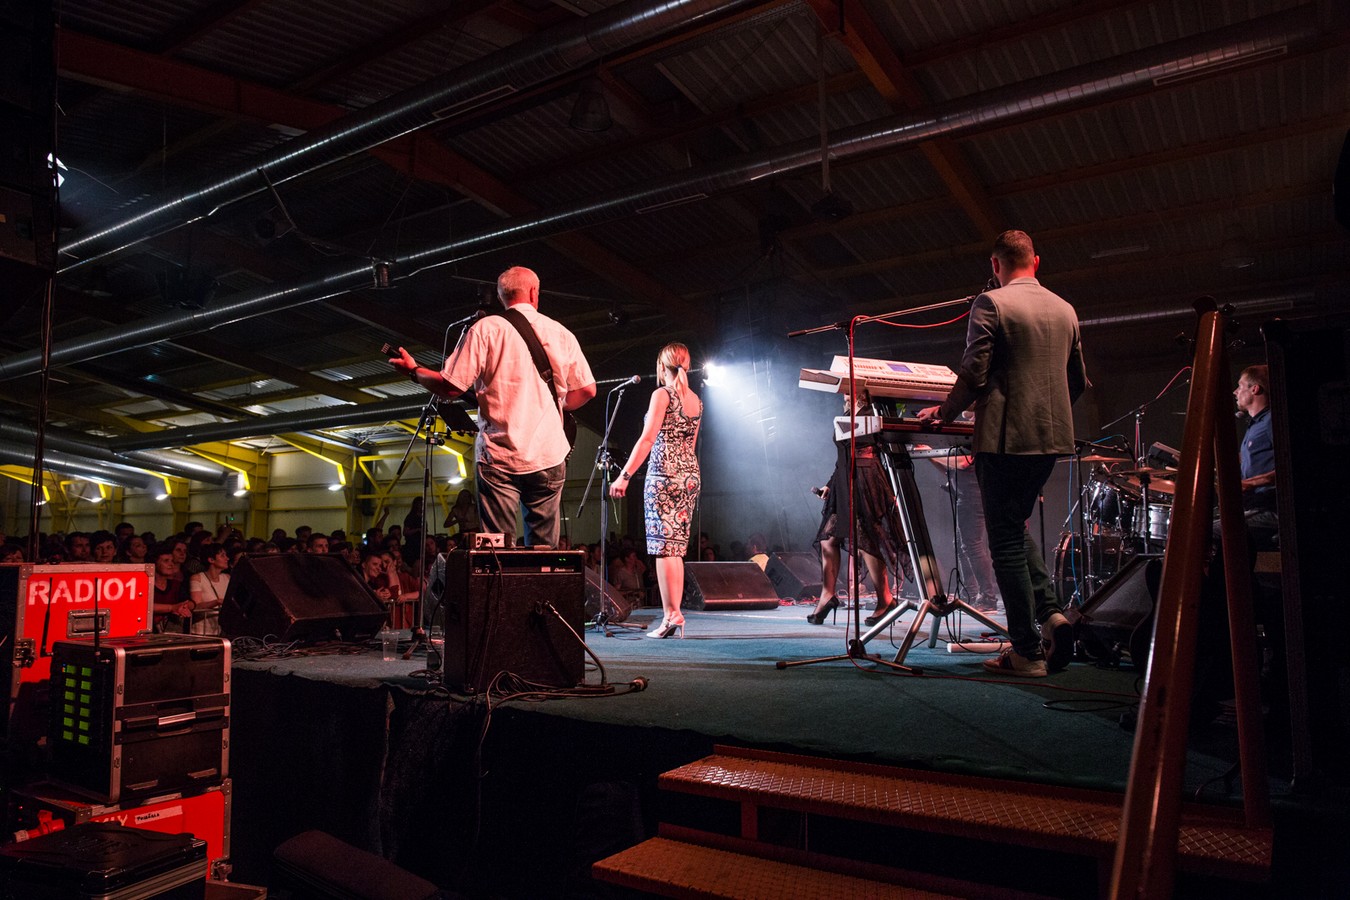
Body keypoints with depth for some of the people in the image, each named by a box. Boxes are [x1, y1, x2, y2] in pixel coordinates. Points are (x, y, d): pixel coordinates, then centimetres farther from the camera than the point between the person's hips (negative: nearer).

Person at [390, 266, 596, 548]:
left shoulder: (485, 329, -1)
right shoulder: (562, 333, 9)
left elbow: (451, 387, -6)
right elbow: (587, 389, 10)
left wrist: (413, 371, 12)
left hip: (499, 456, -2)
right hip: (550, 456, 3)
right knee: (544, 550, 10)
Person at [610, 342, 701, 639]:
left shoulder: (662, 394, -6)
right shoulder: (696, 400, 15)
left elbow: (647, 439, -14)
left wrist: (624, 475, -15)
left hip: (664, 476, -7)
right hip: (691, 477, 7)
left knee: (664, 547, -5)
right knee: (676, 548, 9)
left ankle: (671, 615, -7)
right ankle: (674, 617, 11)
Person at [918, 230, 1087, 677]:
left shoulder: (990, 304, -9)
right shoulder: (1065, 310, 12)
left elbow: (973, 376, -14)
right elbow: (1078, 382, 18)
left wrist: (945, 411, 3)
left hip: (1005, 438, -7)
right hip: (1052, 438, 7)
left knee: (1006, 541, 0)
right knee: (1016, 527, 23)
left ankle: (1027, 652, 4)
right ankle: (1050, 612, 9)